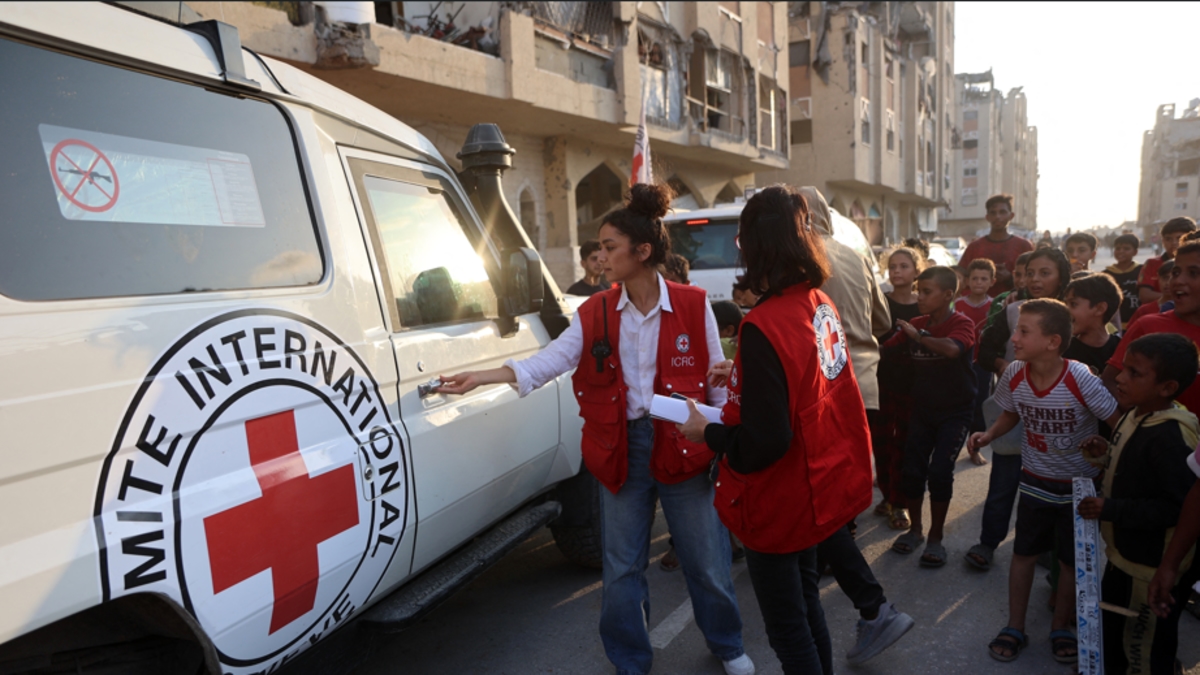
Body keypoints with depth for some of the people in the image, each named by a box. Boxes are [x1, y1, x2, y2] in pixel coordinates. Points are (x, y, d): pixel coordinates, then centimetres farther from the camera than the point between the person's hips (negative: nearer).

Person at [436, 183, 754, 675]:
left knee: (707, 560, 12)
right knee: (622, 566, 13)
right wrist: (482, 377, -18)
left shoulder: (692, 306, -6)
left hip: (682, 444, -2)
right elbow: (551, 360, -9)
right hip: (620, 448, 2)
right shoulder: (594, 313, -1)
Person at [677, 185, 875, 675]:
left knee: (786, 625, 10)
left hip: (780, 504, -8)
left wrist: (707, 433, -13)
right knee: (805, 598, 27)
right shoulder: (821, 304, -3)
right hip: (818, 483, 8)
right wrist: (741, 378, 11)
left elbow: (763, 443, -29)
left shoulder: (765, 326, -28)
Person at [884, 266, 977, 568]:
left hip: (955, 411, -4)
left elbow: (952, 349, -37)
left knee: (939, 471, -11)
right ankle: (915, 529, 23)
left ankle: (936, 538, 8)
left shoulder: (962, 324, -15)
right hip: (923, 408, 4)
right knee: (912, 470, 1)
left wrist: (918, 336, -26)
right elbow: (884, 348, -2)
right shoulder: (916, 324, 1)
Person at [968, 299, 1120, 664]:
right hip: (1035, 482, 3)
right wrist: (988, 434, -13)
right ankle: (1015, 628, 27)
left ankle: (1061, 628, 34)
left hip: (1080, 486, -3)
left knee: (1072, 560, 13)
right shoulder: (1014, 374, -15)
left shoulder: (1082, 379, -28)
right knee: (1024, 553, 12)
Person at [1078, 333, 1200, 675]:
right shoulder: (1134, 416, 1)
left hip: (1151, 572, -9)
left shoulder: (1171, 438, -29)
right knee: (1111, 635, 29)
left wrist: (1111, 508, -29)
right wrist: (1106, 454, -2)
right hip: (1122, 556, 9)